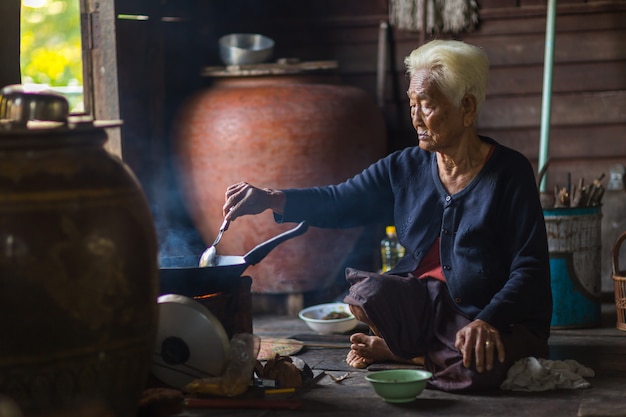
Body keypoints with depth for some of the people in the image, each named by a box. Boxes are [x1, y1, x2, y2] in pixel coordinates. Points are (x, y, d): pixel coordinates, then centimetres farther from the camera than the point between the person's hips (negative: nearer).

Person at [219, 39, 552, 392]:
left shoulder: (509, 173, -10)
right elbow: (338, 202, 3)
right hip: (428, 307, 3)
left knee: (481, 366, -35)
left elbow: (530, 270, -13)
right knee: (366, 291, -26)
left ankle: (398, 350, -5)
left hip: (500, 320, -3)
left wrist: (487, 323, -29)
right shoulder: (406, 168, 5)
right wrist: (271, 199, -14)